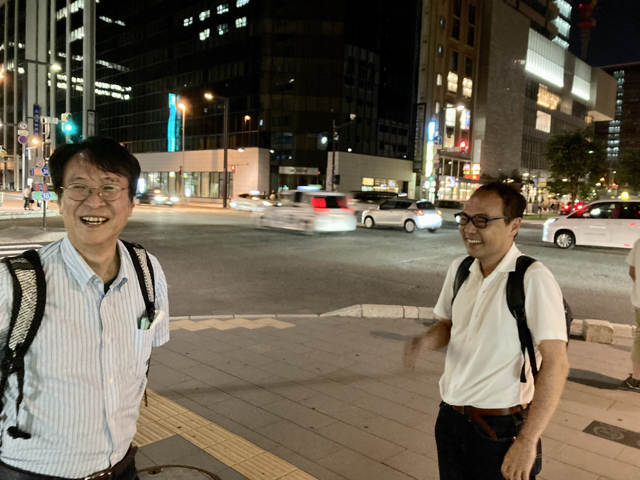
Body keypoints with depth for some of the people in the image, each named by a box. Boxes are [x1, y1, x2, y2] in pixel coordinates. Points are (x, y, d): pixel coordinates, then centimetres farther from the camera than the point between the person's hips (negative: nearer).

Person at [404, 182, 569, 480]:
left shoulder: (533, 279, -19)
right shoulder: (459, 269, 1)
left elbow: (556, 363, -21)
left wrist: (527, 442, -22)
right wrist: (425, 341, -9)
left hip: (500, 431, -6)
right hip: (449, 419, 6)